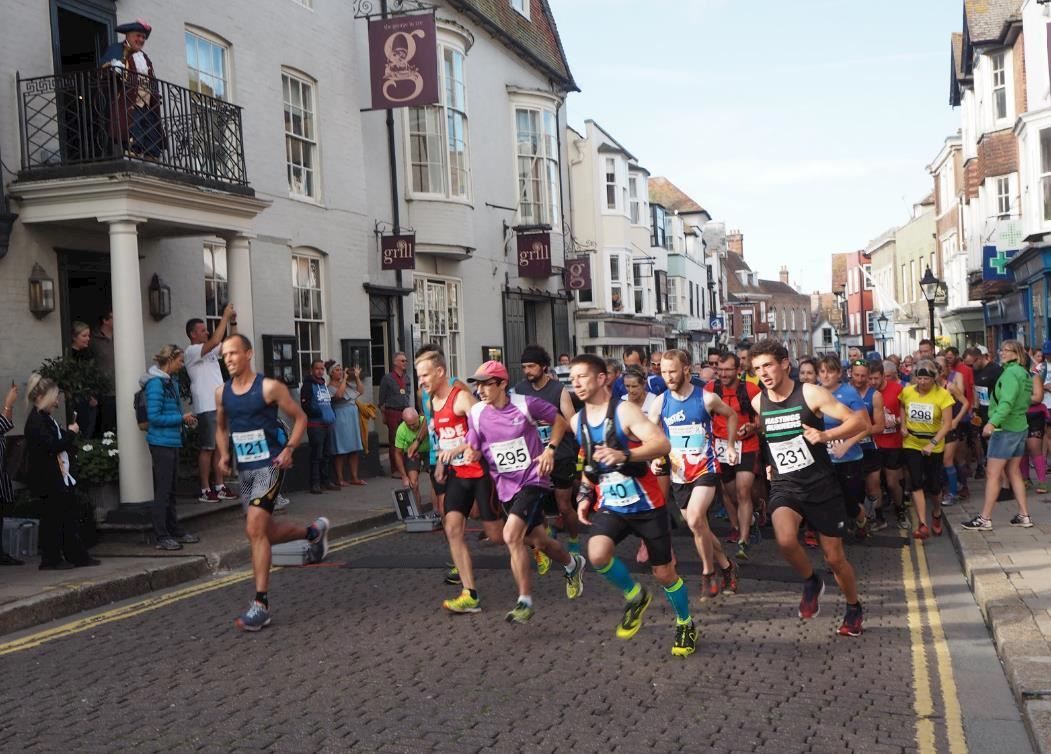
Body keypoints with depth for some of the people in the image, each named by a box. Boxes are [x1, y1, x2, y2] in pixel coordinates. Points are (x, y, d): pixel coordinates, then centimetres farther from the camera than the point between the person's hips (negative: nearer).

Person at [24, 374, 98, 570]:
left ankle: (77, 556, 16)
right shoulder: (35, 421, -15)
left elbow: (60, 443, 23)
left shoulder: (47, 418, 16)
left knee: (69, 518, 11)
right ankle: (51, 559, 6)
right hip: (48, 480, -10)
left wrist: (69, 434, 4)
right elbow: (51, 446, -23)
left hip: (61, 478, 10)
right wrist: (71, 433, -13)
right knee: (51, 519, -2)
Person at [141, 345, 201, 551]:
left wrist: (185, 419, 5)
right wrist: (181, 418, -14)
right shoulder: (156, 383, -15)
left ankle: (175, 530, 24)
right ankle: (162, 537, -1)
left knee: (170, 490, 16)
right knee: (163, 490, -5)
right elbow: (154, 417, -19)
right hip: (161, 442, -9)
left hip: (172, 441, 9)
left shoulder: (170, 382, 13)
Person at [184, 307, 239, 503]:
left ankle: (219, 486, 16)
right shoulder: (191, 351, -10)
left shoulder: (211, 350, 17)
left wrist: (233, 322, 6)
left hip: (220, 405, 9)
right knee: (207, 448, -6)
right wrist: (225, 316, -19)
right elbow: (215, 341, -25)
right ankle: (205, 490, -1)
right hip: (205, 407, -9)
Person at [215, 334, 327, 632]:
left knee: (255, 530, -18)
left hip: (269, 466, -7)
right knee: (264, 532, 14)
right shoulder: (222, 392, 7)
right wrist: (223, 454, 5)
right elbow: (221, 426, 23)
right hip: (244, 470, 7)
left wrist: (289, 449, -15)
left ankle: (261, 605, -13)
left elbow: (300, 418, -2)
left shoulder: (269, 387, -10)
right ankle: (313, 531, 43)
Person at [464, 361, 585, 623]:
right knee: (538, 541, 16)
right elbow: (473, 448, 8)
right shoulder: (476, 413, -2)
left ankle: (525, 602, -13)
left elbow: (560, 421, 3)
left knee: (511, 536, -23)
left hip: (533, 480, -5)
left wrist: (550, 448, -10)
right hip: (506, 486, 5)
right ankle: (573, 564, 48)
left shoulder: (526, 404, -12)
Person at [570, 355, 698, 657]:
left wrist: (624, 455, -42)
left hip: (646, 504, -4)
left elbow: (663, 444, -28)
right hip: (609, 505, 4)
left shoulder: (624, 411, -16)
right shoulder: (577, 421, 4)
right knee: (597, 555, -24)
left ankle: (686, 625, 33)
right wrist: (584, 496, 9)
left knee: (664, 573, 6)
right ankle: (635, 596, 5)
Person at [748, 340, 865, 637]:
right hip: (784, 485, 2)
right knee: (786, 541, -28)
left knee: (834, 557, 7)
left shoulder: (811, 394, -12)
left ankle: (854, 608, 35)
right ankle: (811, 582, 3)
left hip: (820, 484, -2)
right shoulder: (757, 402, 0)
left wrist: (826, 435, -28)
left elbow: (858, 421, -13)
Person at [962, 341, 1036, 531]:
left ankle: (985, 519, -4)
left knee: (992, 474, -6)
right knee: (1014, 472, 15)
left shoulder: (1010, 373, -16)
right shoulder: (1024, 373, 13)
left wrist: (993, 422, -39)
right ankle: (1024, 515, 16)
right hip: (1020, 427, 10)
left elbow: (1006, 401, -29)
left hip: (1005, 429, -10)